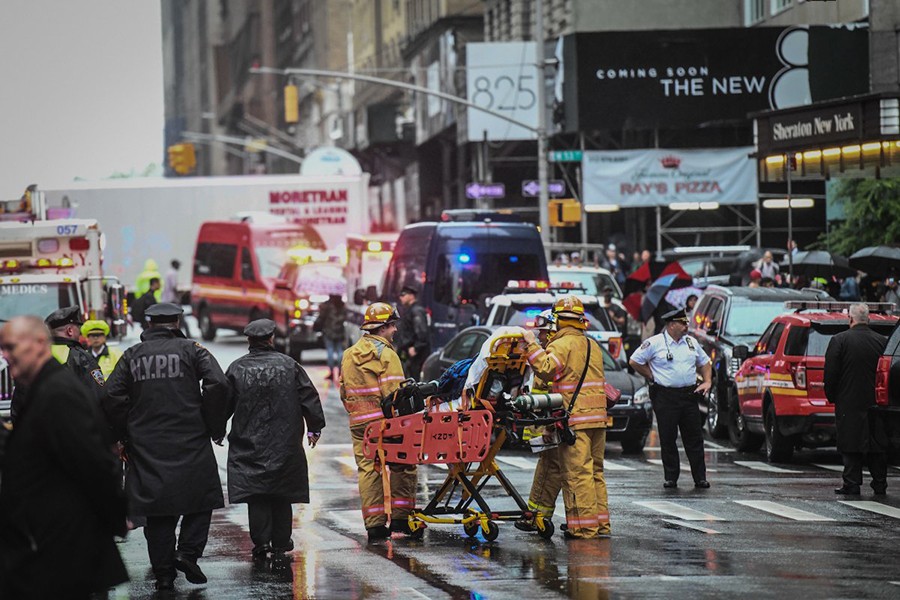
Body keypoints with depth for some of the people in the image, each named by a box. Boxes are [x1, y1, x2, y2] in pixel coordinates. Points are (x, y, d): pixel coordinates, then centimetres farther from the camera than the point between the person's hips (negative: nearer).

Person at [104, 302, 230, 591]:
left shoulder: (132, 356, 7)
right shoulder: (192, 350, 1)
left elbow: (112, 396, -1)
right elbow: (217, 384, -12)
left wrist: (127, 434, 9)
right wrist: (215, 427, -1)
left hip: (146, 447, 2)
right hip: (190, 444, -2)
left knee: (157, 509, 7)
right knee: (200, 499, 11)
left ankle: (163, 573, 6)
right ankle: (188, 552, -7)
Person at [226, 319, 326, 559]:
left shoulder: (237, 369, -4)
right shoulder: (289, 365, -2)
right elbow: (309, 397, 2)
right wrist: (314, 428, 14)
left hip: (249, 443, -1)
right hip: (284, 442, 1)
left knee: (256, 495, 2)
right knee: (281, 494, 10)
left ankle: (261, 541, -8)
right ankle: (281, 542, 13)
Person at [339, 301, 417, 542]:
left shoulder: (349, 355, 14)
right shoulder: (385, 354, -8)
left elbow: (344, 392, 19)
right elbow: (395, 393, -15)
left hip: (359, 423, 6)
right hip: (385, 420, -6)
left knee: (368, 470, 5)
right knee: (402, 467, 6)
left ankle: (375, 524, 2)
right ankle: (400, 518, 4)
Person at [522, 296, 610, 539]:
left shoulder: (563, 344, -7)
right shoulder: (593, 346, 19)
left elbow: (546, 369, -20)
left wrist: (532, 345, -12)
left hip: (574, 418, -8)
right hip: (598, 417, 8)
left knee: (577, 473, -7)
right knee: (595, 471, 13)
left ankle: (584, 525, -9)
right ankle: (601, 523, 14)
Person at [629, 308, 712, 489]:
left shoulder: (691, 342, 13)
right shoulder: (655, 343, -3)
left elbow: (704, 362, 25)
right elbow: (634, 361, 1)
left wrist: (707, 381, 10)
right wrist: (652, 377, 0)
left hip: (689, 395, 4)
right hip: (665, 397, -4)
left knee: (694, 437, 3)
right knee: (668, 438, 0)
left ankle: (700, 478, 6)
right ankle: (671, 478, 7)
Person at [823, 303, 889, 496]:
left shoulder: (839, 340, -7)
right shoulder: (882, 341, 1)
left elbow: (830, 373, -7)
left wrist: (831, 396, 5)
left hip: (849, 402, -3)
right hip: (876, 401, 3)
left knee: (851, 445, 0)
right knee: (878, 444, 9)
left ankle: (852, 483, -2)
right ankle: (880, 484, 11)